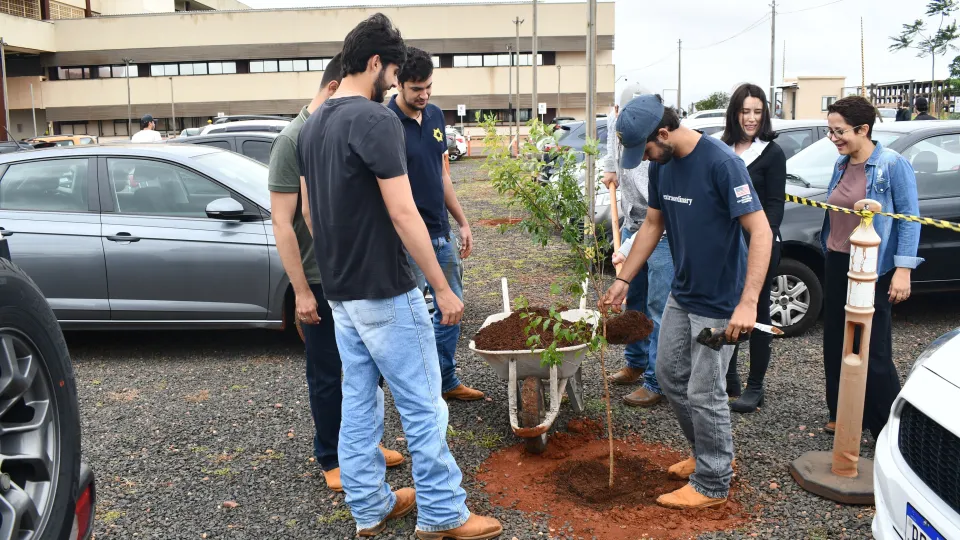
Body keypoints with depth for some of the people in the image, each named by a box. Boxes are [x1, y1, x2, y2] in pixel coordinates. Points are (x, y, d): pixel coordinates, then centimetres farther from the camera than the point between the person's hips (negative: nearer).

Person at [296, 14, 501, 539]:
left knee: (357, 401, 15)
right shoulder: (376, 119, -17)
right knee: (422, 405, 3)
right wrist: (443, 289, -15)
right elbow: (403, 214, -21)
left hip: (339, 291, 9)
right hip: (385, 291, -9)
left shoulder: (312, 125, 9)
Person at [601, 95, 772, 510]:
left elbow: (761, 231, -26)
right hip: (681, 295, 8)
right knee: (669, 374, 17)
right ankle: (710, 453, 37)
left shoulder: (721, 163, -23)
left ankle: (712, 484, 21)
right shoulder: (661, 166, 0)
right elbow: (653, 225, 12)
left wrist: (748, 303, -33)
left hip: (719, 302, -8)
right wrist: (623, 280, 11)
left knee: (704, 393, 1)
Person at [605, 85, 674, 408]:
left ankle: (656, 383, 0)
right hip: (632, 227, 8)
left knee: (659, 309, -7)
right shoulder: (620, 129, -4)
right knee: (634, 300, 17)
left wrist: (629, 248, -32)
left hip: (662, 235, -8)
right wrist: (610, 166, 16)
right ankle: (636, 363, 33)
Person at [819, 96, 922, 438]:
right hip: (837, 264, 7)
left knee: (873, 352, -3)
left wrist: (903, 269, -18)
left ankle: (890, 430, 11)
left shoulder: (893, 165, -11)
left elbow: (910, 219, -12)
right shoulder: (841, 165, 8)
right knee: (836, 345, 12)